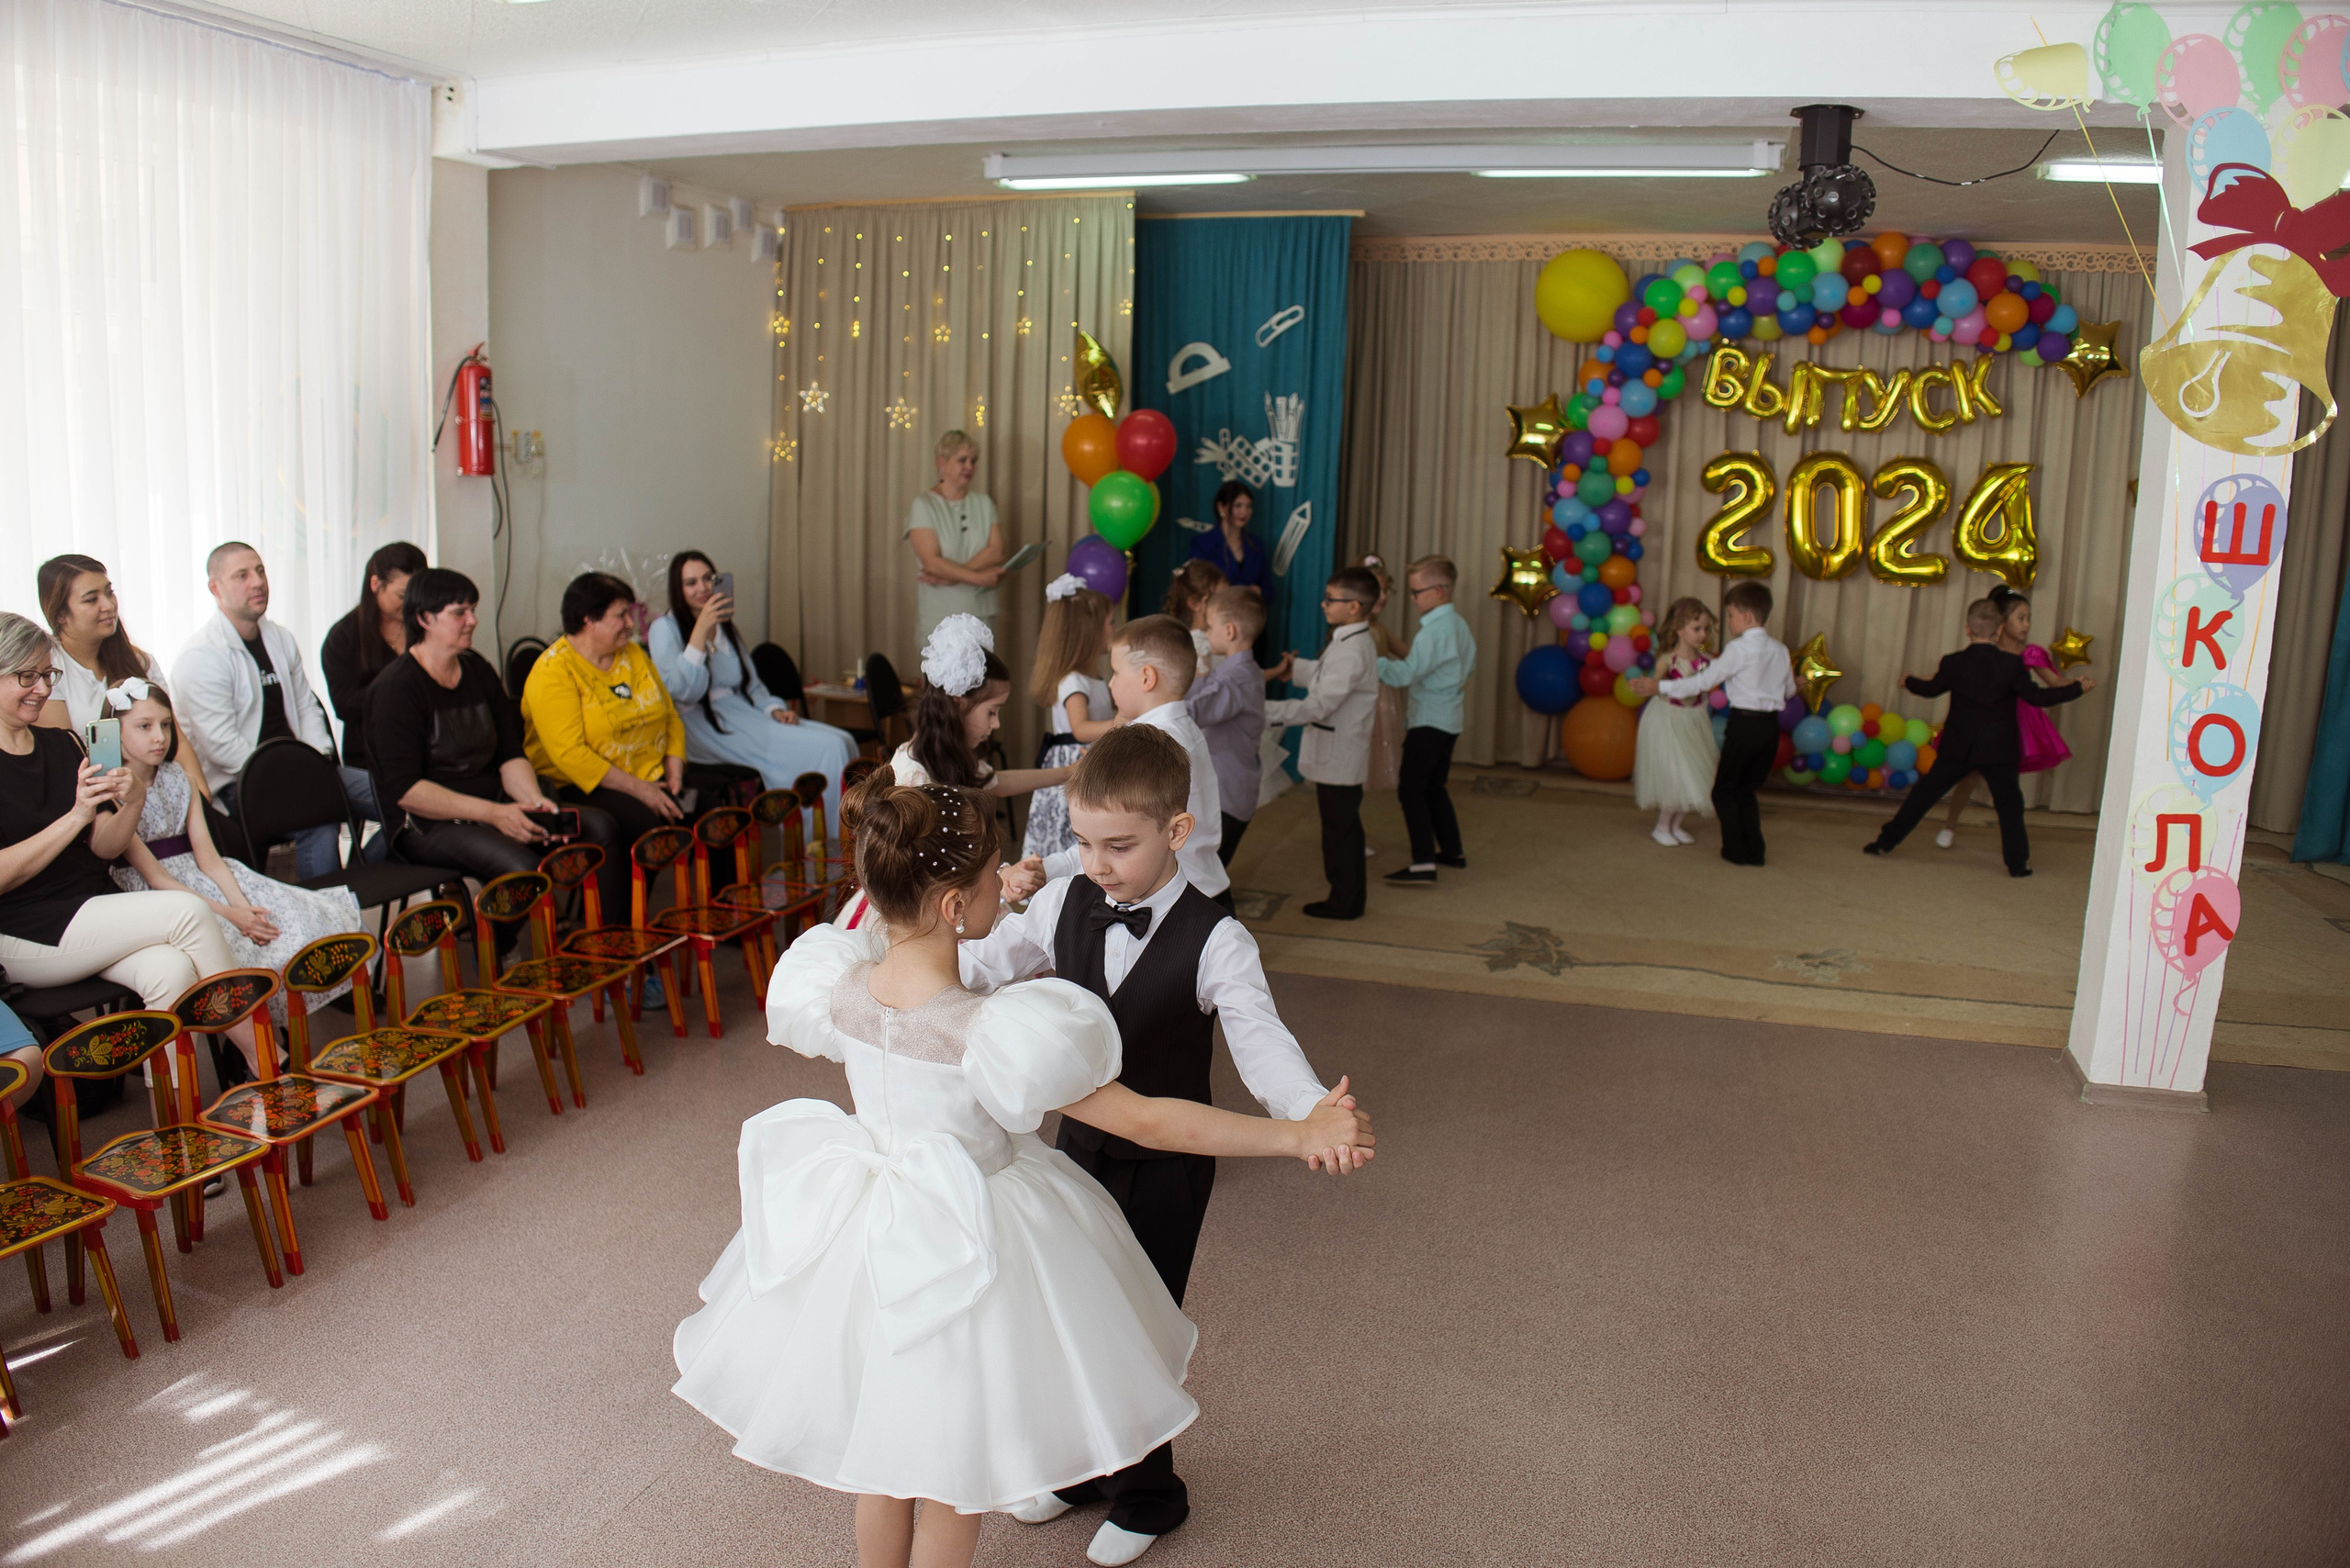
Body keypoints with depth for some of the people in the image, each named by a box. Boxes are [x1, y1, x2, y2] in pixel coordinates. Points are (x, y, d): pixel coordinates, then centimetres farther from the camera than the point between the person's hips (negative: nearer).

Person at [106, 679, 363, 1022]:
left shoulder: (176, 778, 11)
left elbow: (209, 858, 4)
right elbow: (155, 877, -13)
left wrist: (242, 906, -14)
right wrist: (226, 914, -20)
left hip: (199, 881, 7)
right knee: (228, 941, -33)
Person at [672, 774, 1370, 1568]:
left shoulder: (841, 988, -15)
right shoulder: (989, 1036, -33)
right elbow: (1146, 1121, -30)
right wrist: (1301, 1134, -26)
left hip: (868, 1230, 6)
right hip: (962, 1246, -6)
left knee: (880, 1448, 28)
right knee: (955, 1478, 19)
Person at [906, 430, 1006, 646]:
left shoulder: (984, 504, 11)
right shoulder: (923, 506, -2)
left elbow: (997, 552, -2)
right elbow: (932, 562, -11)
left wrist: (952, 575, -14)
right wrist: (978, 577, -17)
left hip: (981, 614, 4)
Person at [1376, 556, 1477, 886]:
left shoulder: (1433, 631, -20)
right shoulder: (1460, 625, 10)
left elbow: (1405, 673, -27)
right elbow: (1470, 667, 22)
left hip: (1428, 722, -10)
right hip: (1449, 719, 10)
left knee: (1410, 790, -9)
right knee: (1434, 788, 20)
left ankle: (1423, 865, -14)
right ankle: (1452, 852, 28)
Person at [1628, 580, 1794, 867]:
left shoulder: (1739, 648, -12)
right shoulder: (1780, 649, 8)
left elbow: (1704, 682, -14)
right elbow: (1789, 690, 21)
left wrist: (1660, 687, -11)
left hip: (1744, 723, -7)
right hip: (1771, 725, 7)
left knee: (1724, 790, 7)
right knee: (1746, 790, 17)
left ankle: (1737, 849, 6)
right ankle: (1754, 850, 13)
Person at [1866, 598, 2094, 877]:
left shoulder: (1954, 662, -5)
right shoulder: (2013, 665, -10)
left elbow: (1932, 689, 10)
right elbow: (2037, 697, -6)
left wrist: (1909, 681, 31)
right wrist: (2078, 687, 6)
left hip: (1957, 748, 1)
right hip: (1998, 749, -1)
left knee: (1924, 793, 9)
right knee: (2009, 804, 10)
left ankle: (1885, 840, 12)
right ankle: (2018, 862, 12)